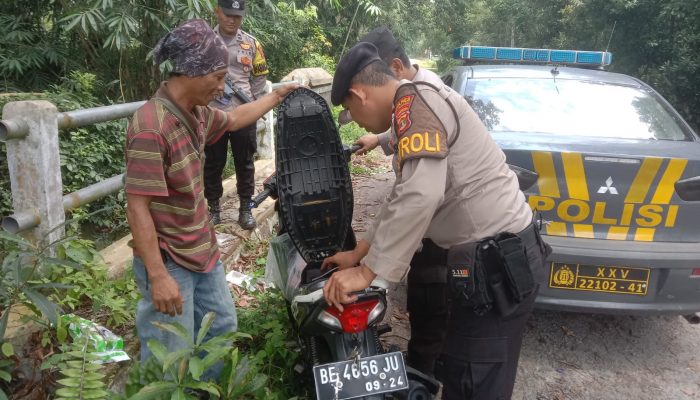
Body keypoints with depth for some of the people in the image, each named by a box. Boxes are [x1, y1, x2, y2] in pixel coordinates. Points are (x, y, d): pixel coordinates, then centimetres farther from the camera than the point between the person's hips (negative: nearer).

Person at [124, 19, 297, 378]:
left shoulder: (196, 113, 2)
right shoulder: (151, 127, -26)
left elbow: (233, 120, 24)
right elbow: (137, 207, -26)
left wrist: (277, 96, 31)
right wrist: (158, 277, -26)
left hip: (202, 251, 9)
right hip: (168, 263, -9)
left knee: (222, 327, 23)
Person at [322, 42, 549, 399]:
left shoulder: (414, 103, -16)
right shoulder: (419, 104, 18)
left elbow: (420, 195, -32)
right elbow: (405, 195, 25)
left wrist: (367, 271, -24)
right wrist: (359, 252, 24)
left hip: (496, 264, -10)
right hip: (495, 255, 11)